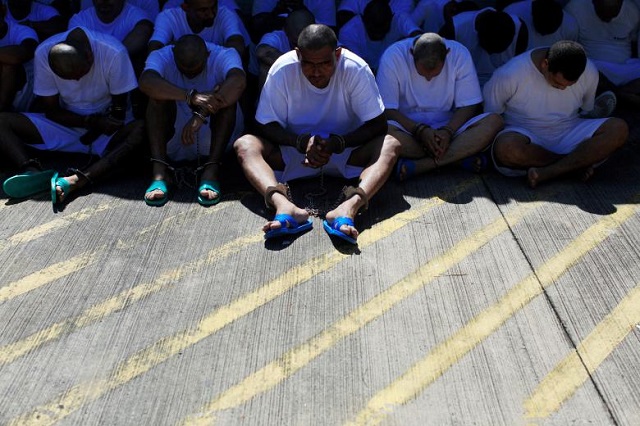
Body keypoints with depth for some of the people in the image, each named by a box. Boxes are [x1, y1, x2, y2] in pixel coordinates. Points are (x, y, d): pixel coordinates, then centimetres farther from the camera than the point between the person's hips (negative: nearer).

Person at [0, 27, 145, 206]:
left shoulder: (113, 52, -22)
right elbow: (51, 111, -9)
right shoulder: (43, 53, -15)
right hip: (65, 123, 3)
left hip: (106, 130, -2)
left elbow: (119, 108, -11)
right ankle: (34, 172, -41)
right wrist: (93, 121, -23)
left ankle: (75, 181, -49)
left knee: (141, 130, -36)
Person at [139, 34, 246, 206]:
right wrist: (191, 96, -46)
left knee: (227, 95, -26)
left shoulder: (224, 56, -14)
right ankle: (159, 173, -32)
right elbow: (146, 82, -34)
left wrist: (202, 114, -45)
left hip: (216, 140, -1)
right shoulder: (162, 57, -11)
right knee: (159, 94, -23)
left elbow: (238, 81, -36)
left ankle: (211, 170, -32)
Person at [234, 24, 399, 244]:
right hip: (293, 153, 1)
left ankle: (349, 207, -51)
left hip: (346, 153, 0)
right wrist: (301, 142, -28)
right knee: (245, 144, -24)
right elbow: (267, 126, -10)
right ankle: (284, 205, -50)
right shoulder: (282, 70, -16)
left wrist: (337, 143, -28)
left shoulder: (356, 69, -17)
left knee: (390, 146, -28)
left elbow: (378, 125, -14)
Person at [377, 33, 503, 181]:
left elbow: (468, 106, -4)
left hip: (449, 127, 2)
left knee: (494, 122, -24)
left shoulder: (459, 54, -7)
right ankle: (459, 157, -25)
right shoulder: (393, 56, -13)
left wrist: (448, 131, -22)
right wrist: (419, 130, -25)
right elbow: (388, 111, -12)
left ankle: (417, 166, -30)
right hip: (408, 128, -2)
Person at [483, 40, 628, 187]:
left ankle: (547, 173, -30)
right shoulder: (509, 75, -19)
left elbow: (587, 112, 12)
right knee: (506, 147, -39)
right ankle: (577, 163, -16)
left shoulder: (589, 73, -6)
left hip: (568, 138, 3)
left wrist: (588, 152, 13)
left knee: (619, 129, -22)